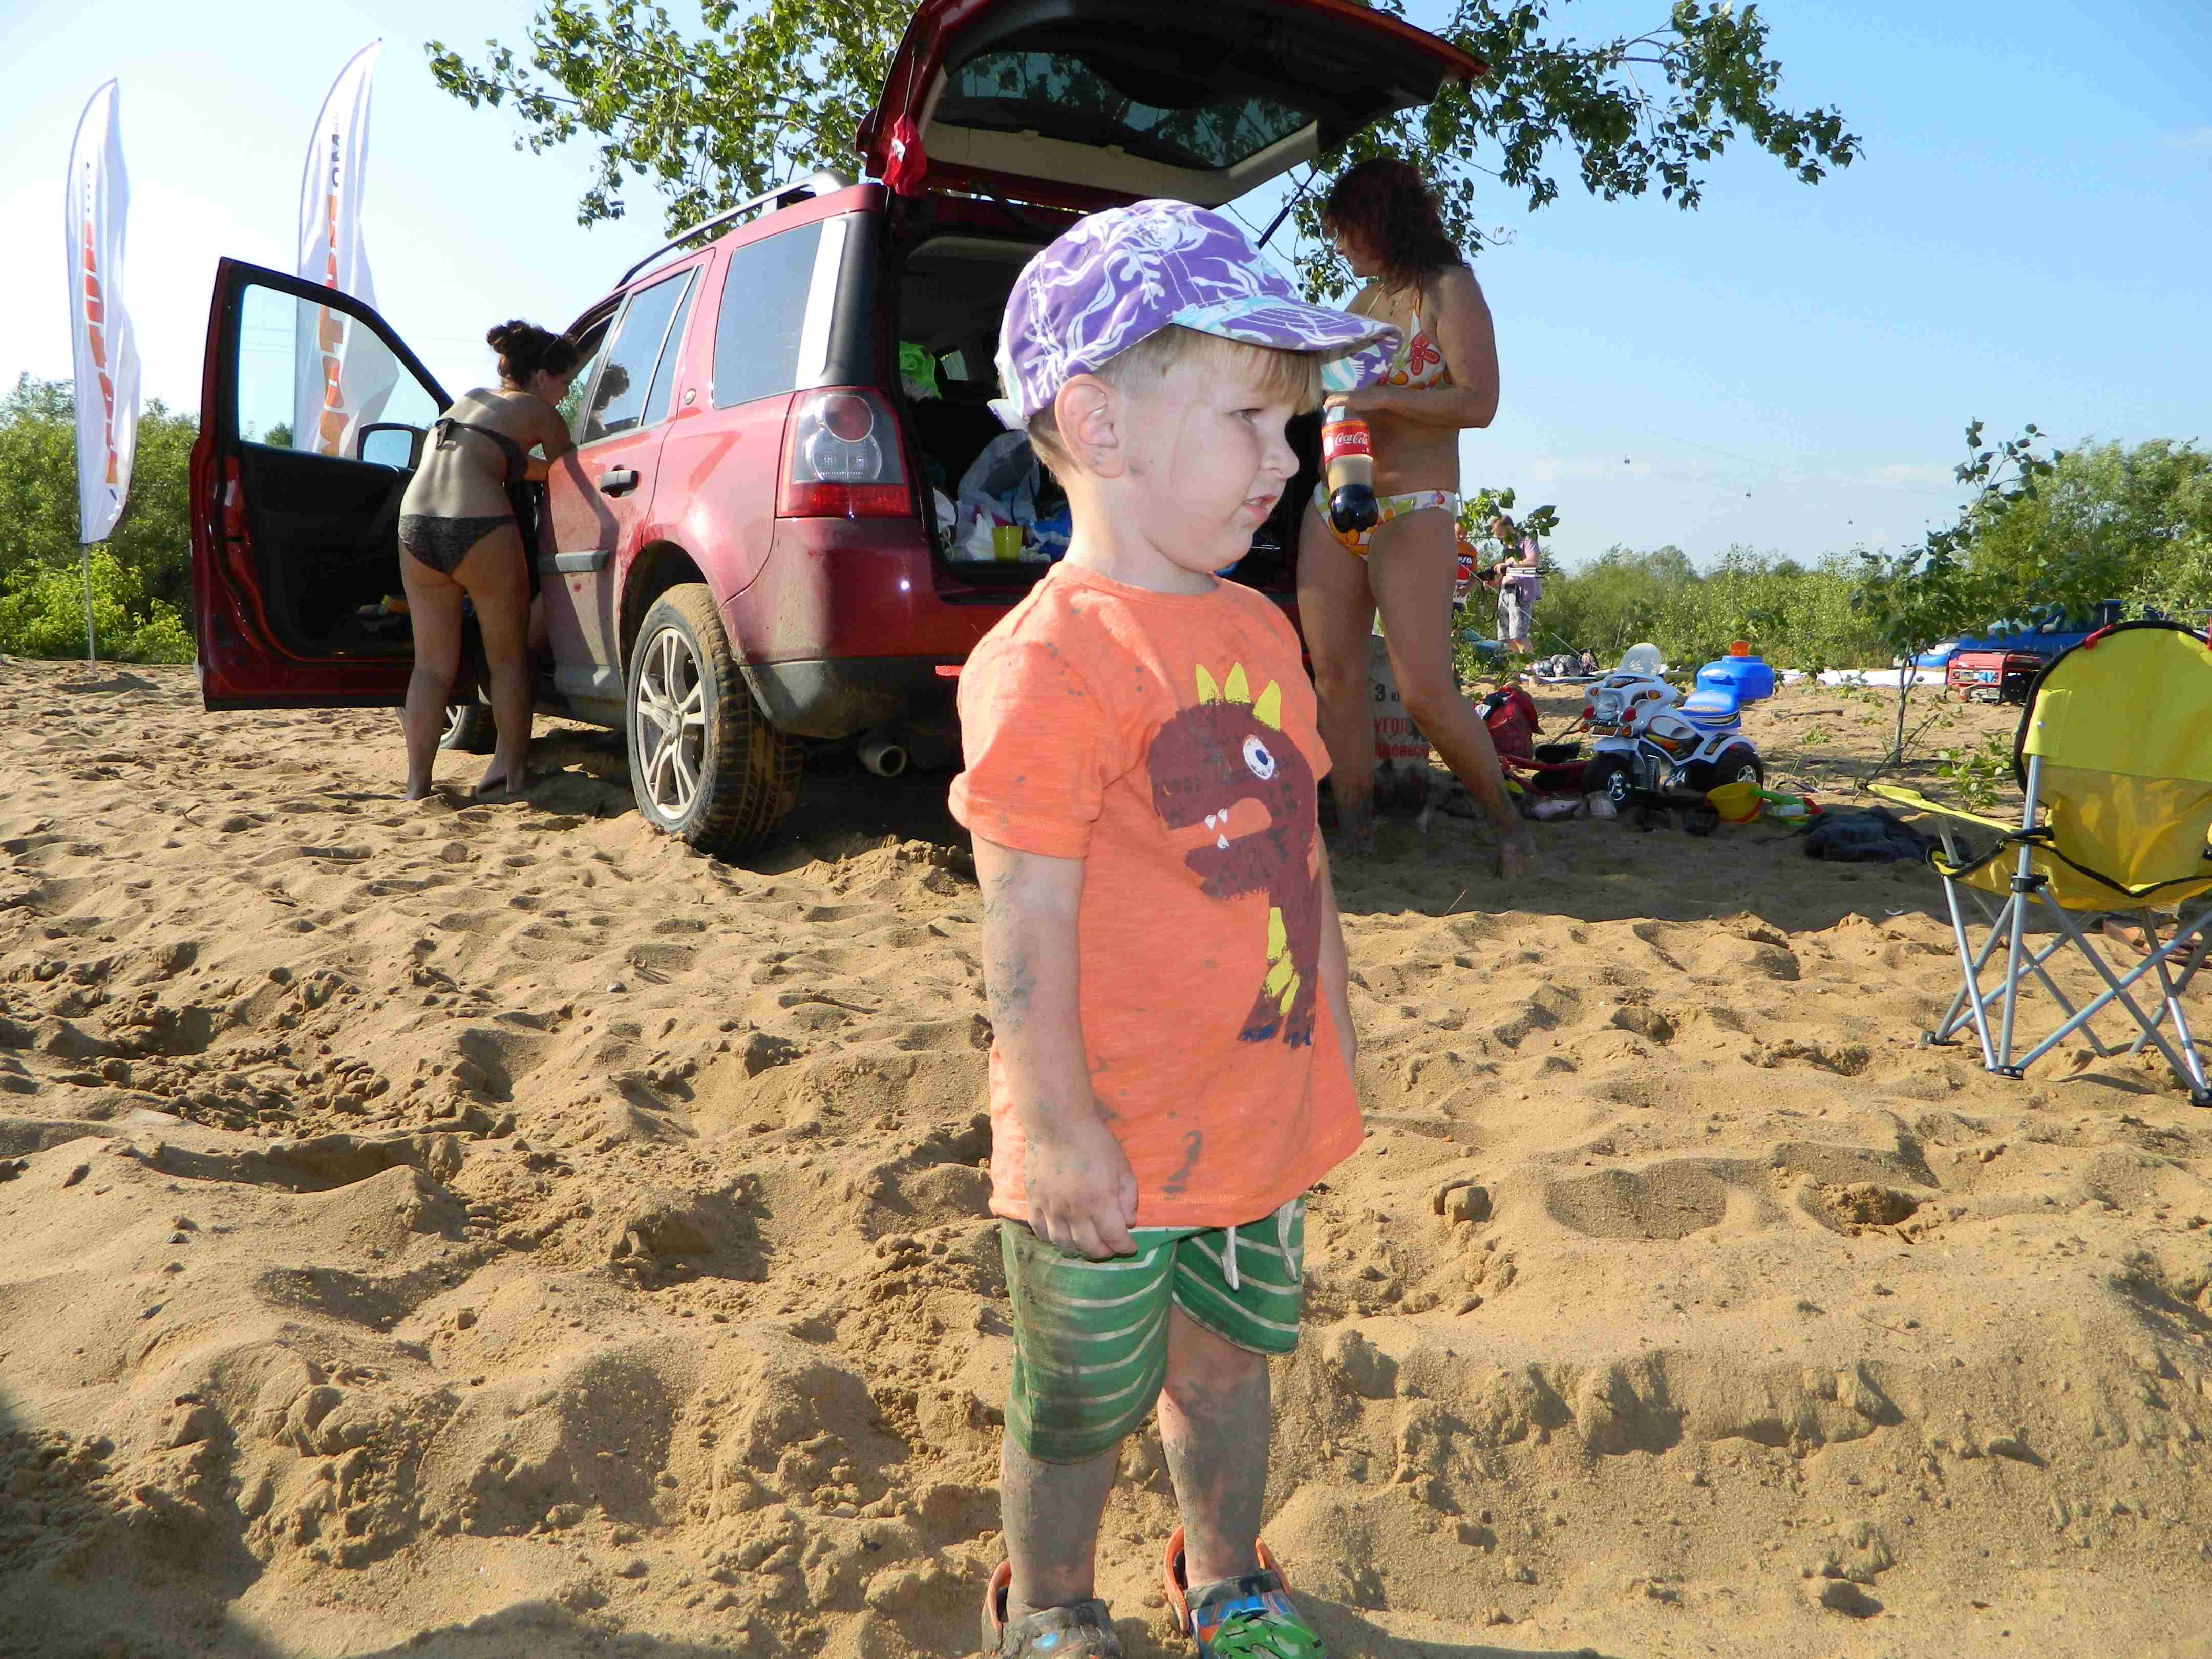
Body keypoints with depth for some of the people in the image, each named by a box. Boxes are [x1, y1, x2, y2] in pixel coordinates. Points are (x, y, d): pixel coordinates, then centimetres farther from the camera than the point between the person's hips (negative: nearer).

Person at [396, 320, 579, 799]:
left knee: (432, 666, 12)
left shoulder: (469, 399, 26)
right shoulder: (540, 413, 9)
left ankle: (417, 784, 10)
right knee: (509, 660, 11)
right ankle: (514, 769, 14)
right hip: (481, 528, -6)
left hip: (416, 526, 6)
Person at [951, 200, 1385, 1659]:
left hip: (1265, 1119, 7)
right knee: (1082, 1403, 15)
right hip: (1113, 1150, -7)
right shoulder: (1049, 662, -21)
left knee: (1231, 1360, 25)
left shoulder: (1260, 632, 6)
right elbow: (1024, 917, -21)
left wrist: (1334, 1047, 16)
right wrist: (1057, 1124, -19)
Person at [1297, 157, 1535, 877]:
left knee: (1427, 694, -12)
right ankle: (1353, 836, 10)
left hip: (1412, 512, -7)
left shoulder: (1448, 289, -3)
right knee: (1334, 678, 1)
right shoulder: (1364, 299, 17)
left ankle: (1507, 822, 8)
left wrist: (1378, 396, -19)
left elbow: (1479, 402, -15)